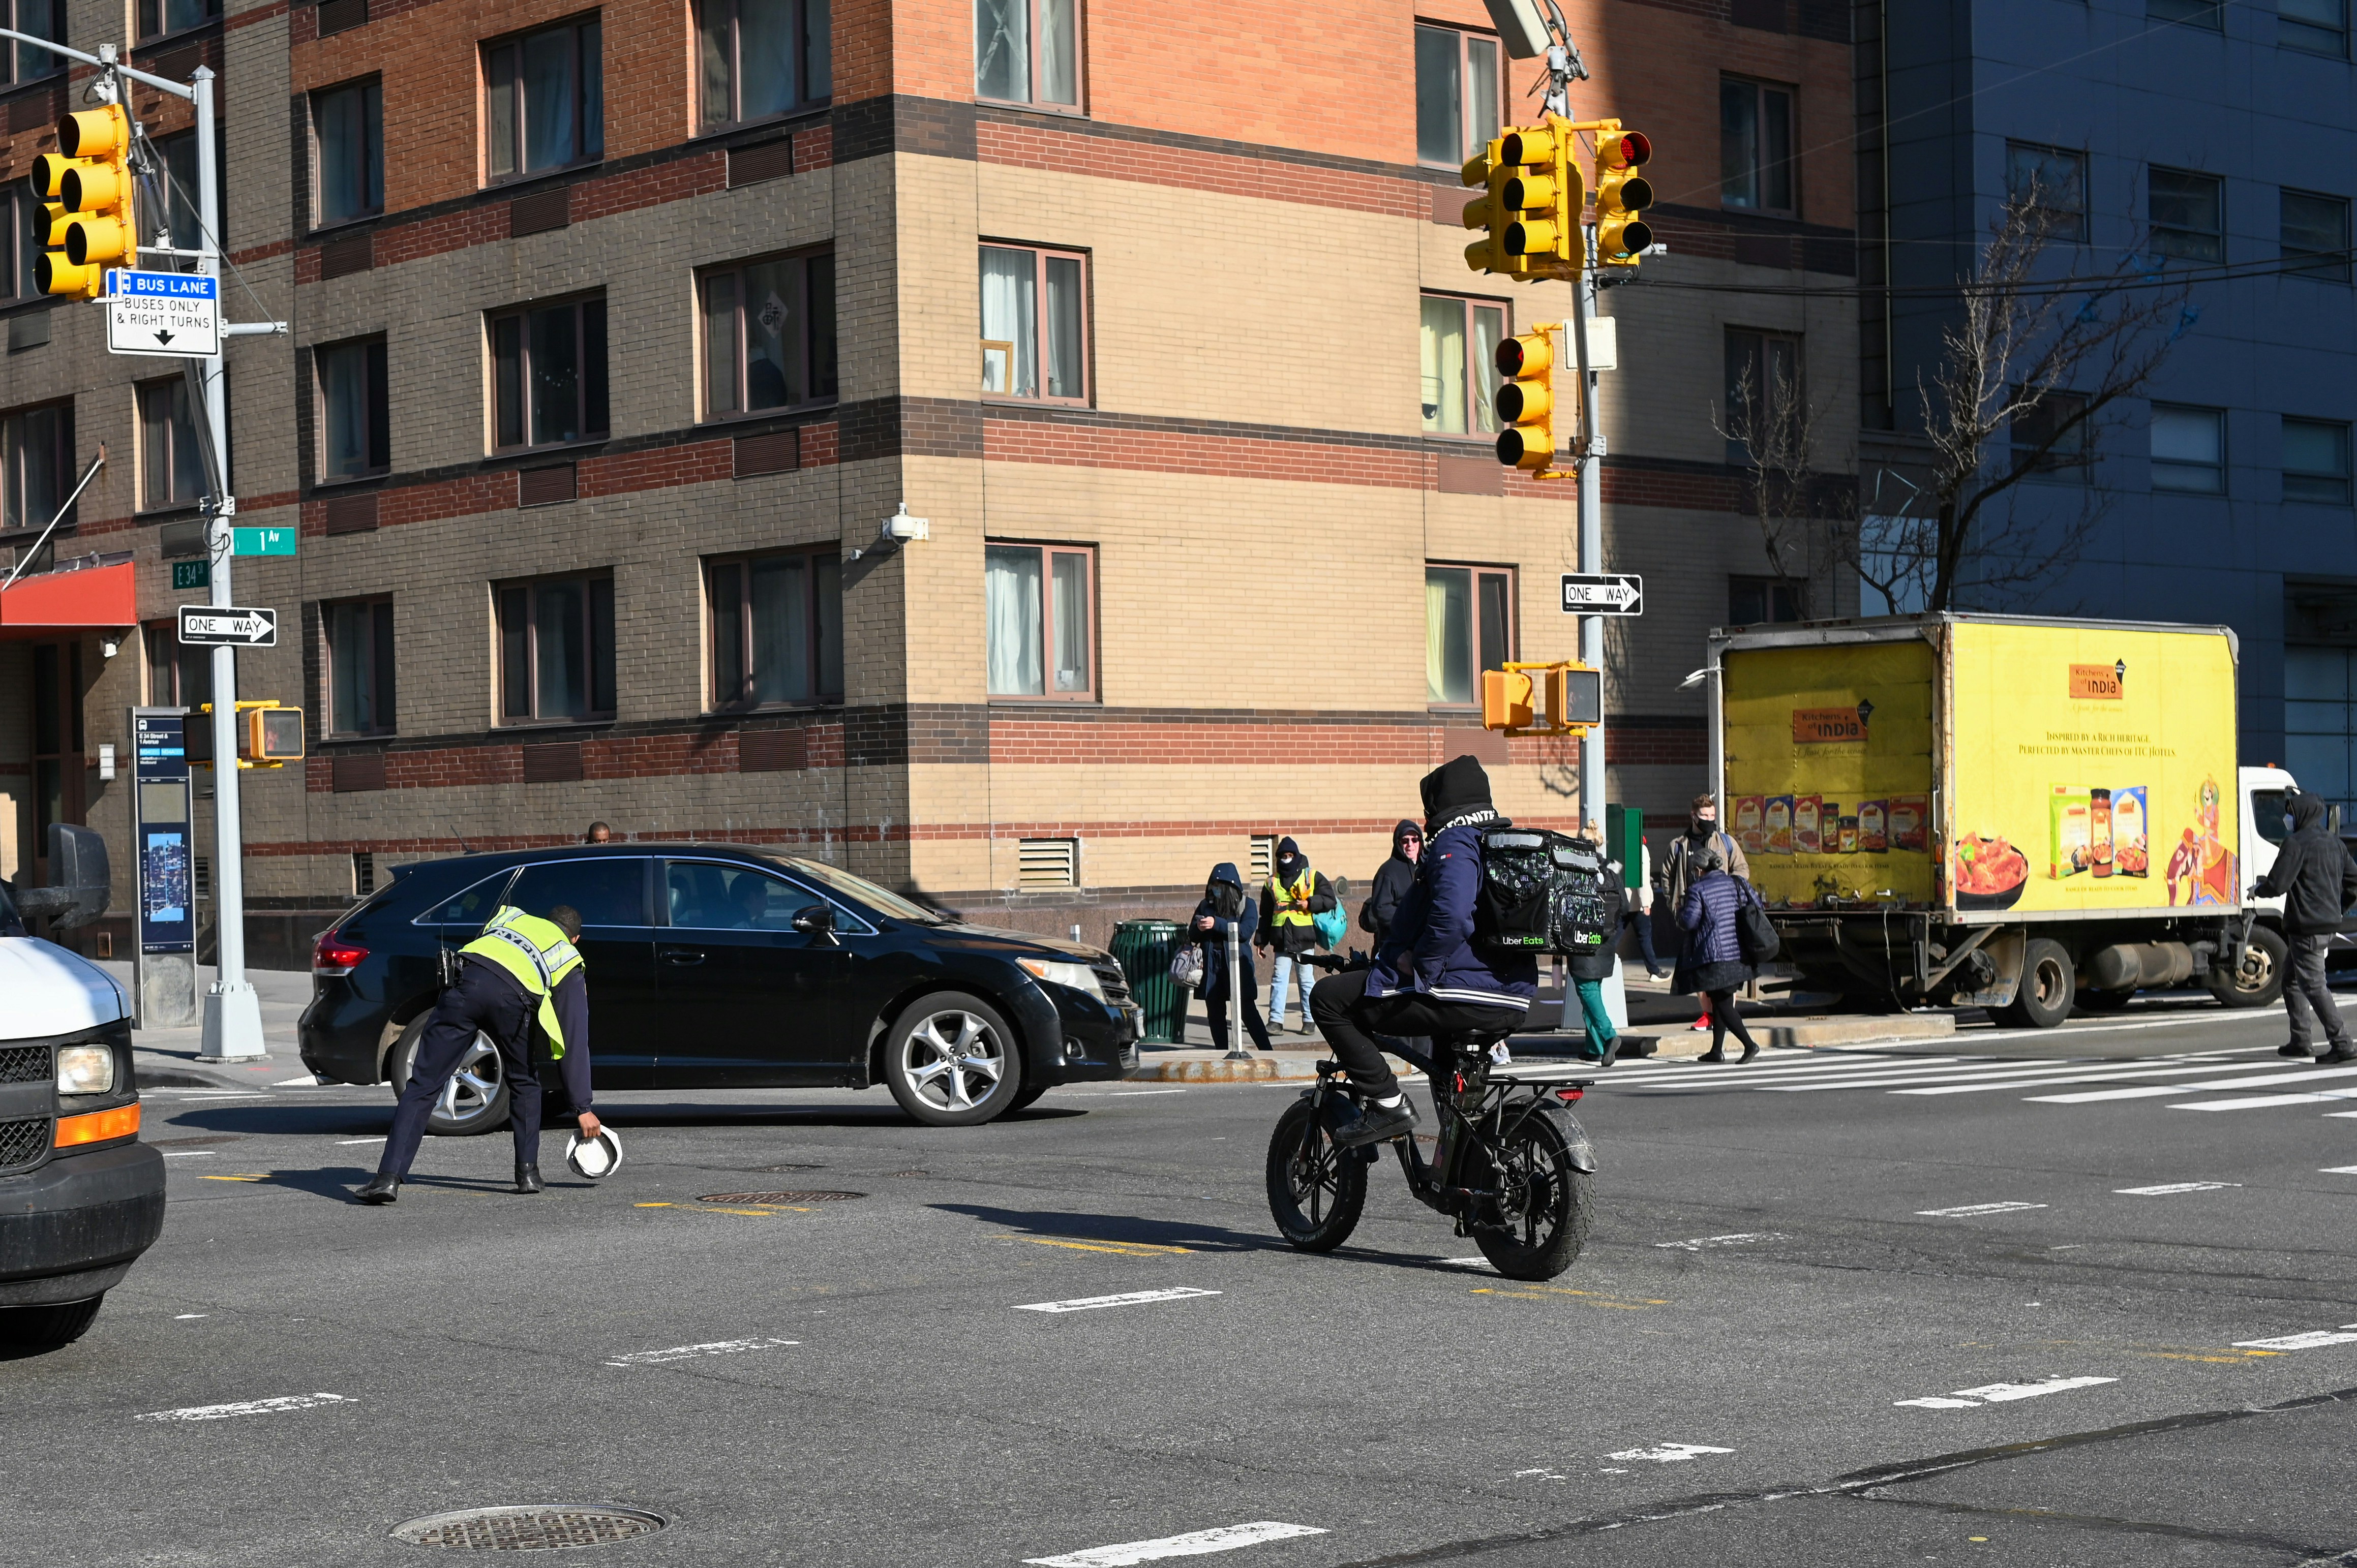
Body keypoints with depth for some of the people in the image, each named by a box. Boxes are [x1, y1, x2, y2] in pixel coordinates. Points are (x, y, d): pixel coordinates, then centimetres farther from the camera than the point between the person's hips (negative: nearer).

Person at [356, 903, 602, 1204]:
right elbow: (575, 1042, 29)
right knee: (524, 1084, 26)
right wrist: (583, 1108, 29)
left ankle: (389, 1177, -7)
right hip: (512, 997, -1)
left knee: (423, 1085, 1)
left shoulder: (510, 916, 41)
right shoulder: (570, 963, 32)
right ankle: (528, 1173, 24)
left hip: (467, 978, 1)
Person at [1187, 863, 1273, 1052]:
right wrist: (1199, 928, -11)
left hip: (1237, 963, -4)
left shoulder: (1246, 904, 2)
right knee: (1215, 1012, 5)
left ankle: (1267, 1052, -2)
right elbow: (1192, 936, 12)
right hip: (1211, 965, 4)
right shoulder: (1206, 905, 10)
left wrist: (1216, 924, -20)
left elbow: (1244, 932, -13)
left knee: (1247, 1010, -7)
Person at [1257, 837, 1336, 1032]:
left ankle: (1309, 1020, 9)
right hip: (1282, 940, 2)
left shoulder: (1312, 877, 6)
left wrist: (1310, 903, -13)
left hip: (1305, 937, -2)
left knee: (1306, 980, 3)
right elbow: (1265, 913, 19)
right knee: (1280, 979, -4)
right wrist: (1261, 940, 15)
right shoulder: (1272, 882, 15)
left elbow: (1329, 899, 3)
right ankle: (1275, 1020, -3)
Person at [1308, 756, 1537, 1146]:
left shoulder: (1454, 843, -11)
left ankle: (1388, 1103, -11)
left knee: (1329, 997, -5)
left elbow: (1451, 915, -29)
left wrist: (1419, 964, -15)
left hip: (1466, 994, -10)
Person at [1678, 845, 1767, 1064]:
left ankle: (1749, 1044, -17)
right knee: (1722, 1002, 16)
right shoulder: (1737, 884, 8)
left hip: (1713, 958, -7)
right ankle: (1717, 1050, 20)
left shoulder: (1697, 890, -9)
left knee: (1723, 1004, -3)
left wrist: (1681, 911, 5)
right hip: (1739, 954, 7)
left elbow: (1689, 921, -16)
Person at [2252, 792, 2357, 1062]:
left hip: (2306, 927, -9)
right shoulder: (2334, 843, 13)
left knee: (2314, 985, -8)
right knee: (2293, 981, 19)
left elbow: (2277, 885, -18)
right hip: (2329, 924, 9)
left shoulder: (2296, 844, -14)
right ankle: (2300, 1041, 20)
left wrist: (2257, 889, 3)